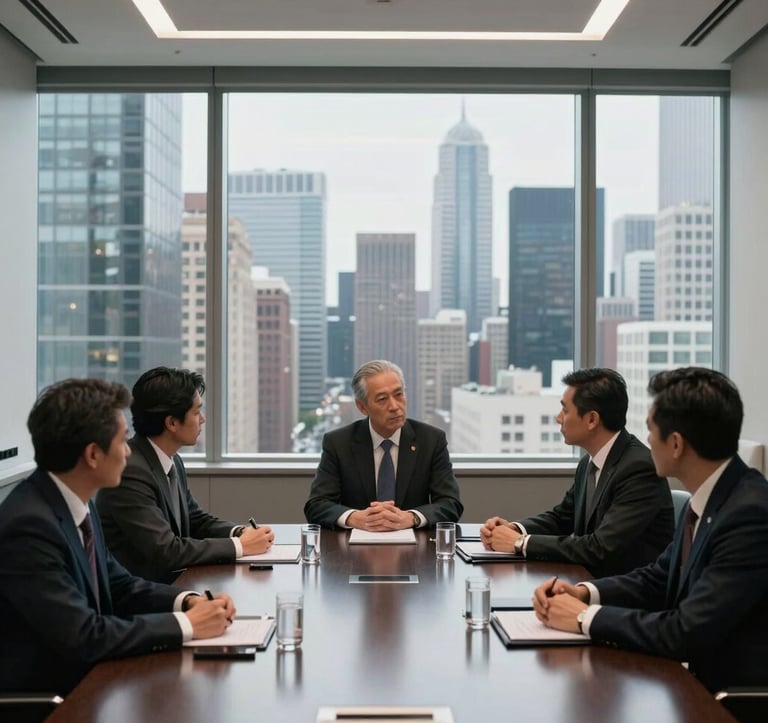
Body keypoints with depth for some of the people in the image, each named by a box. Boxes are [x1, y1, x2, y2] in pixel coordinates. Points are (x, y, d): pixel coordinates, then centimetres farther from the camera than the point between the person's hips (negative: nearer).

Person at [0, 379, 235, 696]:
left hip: (80, 677, 8)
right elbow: (83, 637, -25)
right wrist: (184, 624, -18)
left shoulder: (76, 502, 2)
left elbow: (117, 585, 11)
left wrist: (188, 600, -5)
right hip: (41, 697, -7)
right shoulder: (29, 525, -24)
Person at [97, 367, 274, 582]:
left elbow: (197, 520, 16)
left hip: (168, 582, 8)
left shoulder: (173, 462, 5)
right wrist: (239, 545, -15)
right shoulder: (130, 471, -20)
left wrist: (240, 532, -2)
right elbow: (166, 551, -23)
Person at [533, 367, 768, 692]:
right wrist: (584, 592, -3)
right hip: (698, 678, 7)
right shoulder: (710, 497, 3)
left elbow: (687, 634, -26)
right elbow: (659, 579, 13)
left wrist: (587, 617, -15)